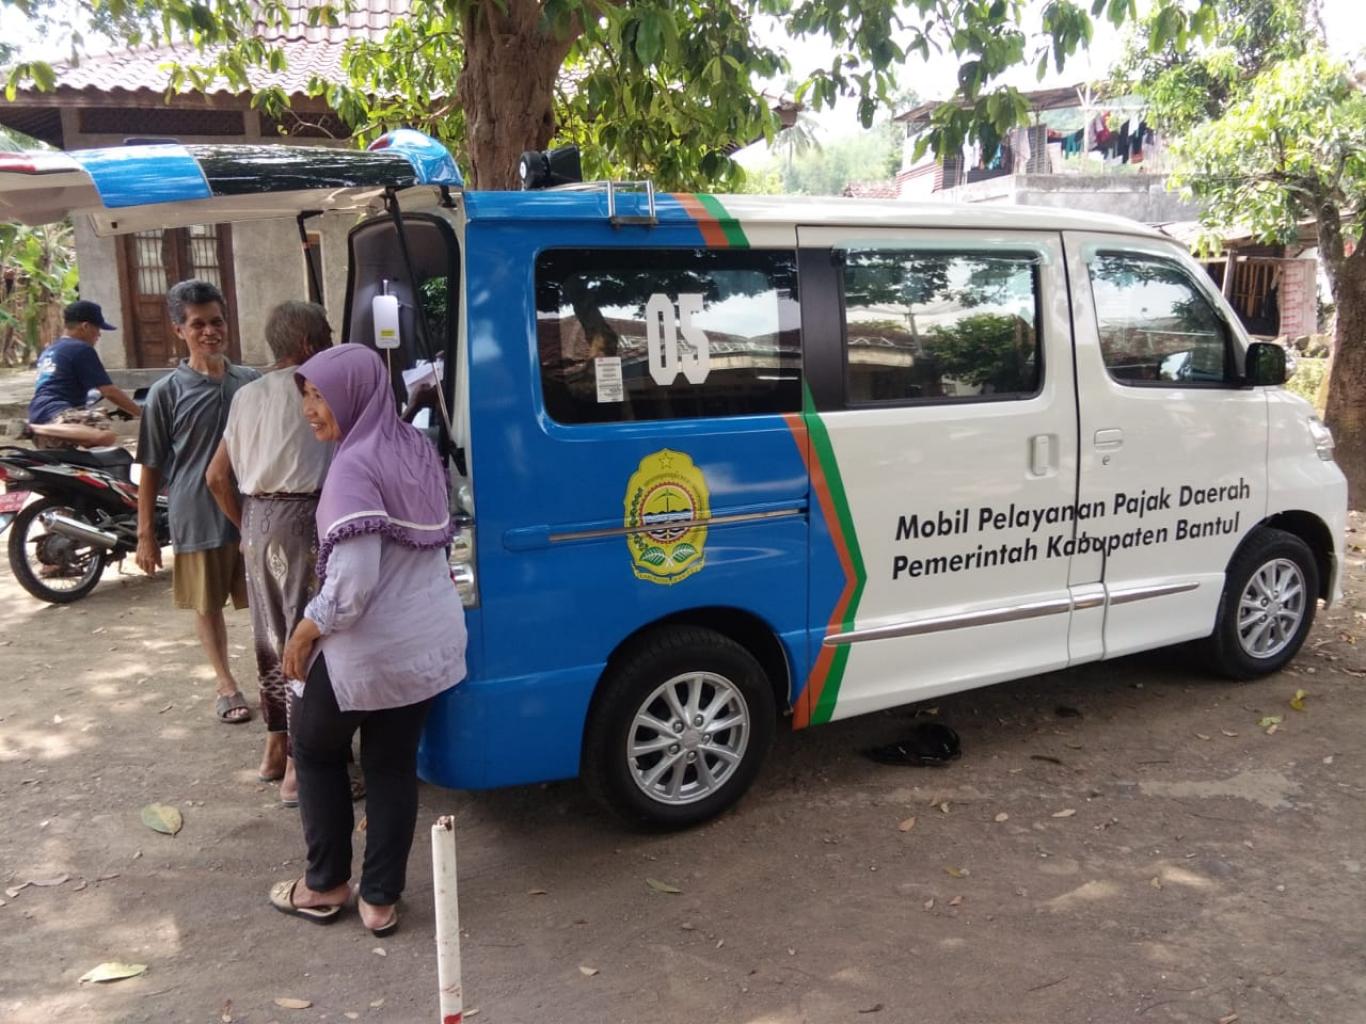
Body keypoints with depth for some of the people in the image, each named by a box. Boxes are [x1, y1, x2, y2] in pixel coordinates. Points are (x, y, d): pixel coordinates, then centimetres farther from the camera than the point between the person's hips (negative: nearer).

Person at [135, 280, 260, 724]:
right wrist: (145, 533, -2)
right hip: (197, 520, -1)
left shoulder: (253, 382, 1)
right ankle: (225, 682, 31)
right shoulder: (166, 393, -5)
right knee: (208, 605, 13)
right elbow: (152, 468, -1)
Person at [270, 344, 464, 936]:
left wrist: (307, 630, -12)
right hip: (432, 641, 7)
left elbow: (353, 580, -27)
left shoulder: (355, 466, -22)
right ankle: (380, 899, 25)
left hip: (368, 648, -7)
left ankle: (325, 886, 29)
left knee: (316, 751, 18)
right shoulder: (416, 448, 4)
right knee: (394, 764, 17)